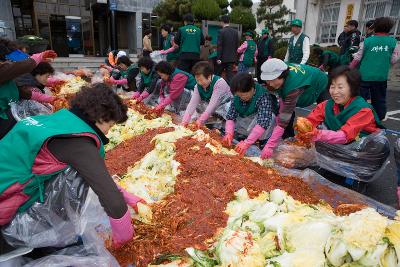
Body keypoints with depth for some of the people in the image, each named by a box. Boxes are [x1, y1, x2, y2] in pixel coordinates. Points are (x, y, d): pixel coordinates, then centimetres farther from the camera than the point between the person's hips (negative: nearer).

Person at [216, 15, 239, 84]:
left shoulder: (221, 31, -11)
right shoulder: (235, 32, 6)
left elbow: (219, 46, -14)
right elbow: (237, 45, 10)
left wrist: (218, 58, -11)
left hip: (223, 58, -4)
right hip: (232, 58, 5)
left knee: (217, 75, 10)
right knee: (230, 75, 6)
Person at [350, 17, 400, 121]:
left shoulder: (367, 41, -3)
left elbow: (357, 59, -1)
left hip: (364, 76, -1)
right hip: (380, 77, 1)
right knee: (379, 100, 13)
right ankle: (379, 119, 23)